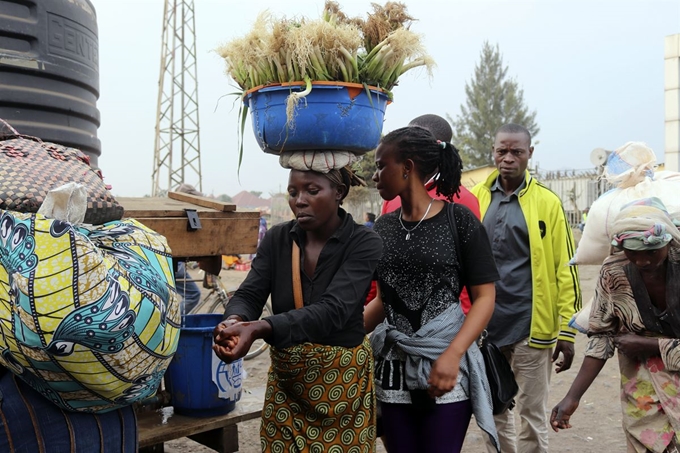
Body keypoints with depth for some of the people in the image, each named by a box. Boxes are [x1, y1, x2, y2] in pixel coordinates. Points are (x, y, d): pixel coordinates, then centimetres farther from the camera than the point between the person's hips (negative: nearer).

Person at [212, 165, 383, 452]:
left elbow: (331, 310, -28)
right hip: (285, 375, 4)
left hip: (342, 377, -3)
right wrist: (235, 321, -34)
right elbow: (248, 294, -10)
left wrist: (260, 328, -42)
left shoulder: (364, 243, -16)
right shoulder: (277, 238, -2)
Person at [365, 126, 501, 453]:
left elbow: (485, 297, -8)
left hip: (444, 364, -4)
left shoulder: (459, 220, -7)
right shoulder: (384, 227, 6)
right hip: (393, 366, 4)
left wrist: (452, 355, -19)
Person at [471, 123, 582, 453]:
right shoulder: (475, 198, 4)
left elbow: (564, 268, -2)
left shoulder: (547, 202, -3)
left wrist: (566, 330, -5)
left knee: (532, 414, 10)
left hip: (531, 326, -2)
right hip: (484, 324, 3)